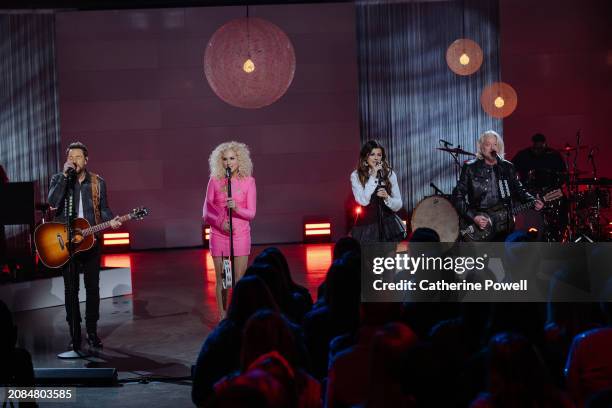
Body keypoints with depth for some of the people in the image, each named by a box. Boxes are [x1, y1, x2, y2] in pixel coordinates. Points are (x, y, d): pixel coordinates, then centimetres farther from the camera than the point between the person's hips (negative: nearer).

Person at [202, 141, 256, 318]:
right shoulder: (214, 181, 0)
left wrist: (236, 208, -22)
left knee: (240, 280, 0)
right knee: (221, 279, 5)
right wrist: (220, 222, -15)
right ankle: (223, 319, 12)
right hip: (218, 235, 1)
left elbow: (251, 213, -3)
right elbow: (206, 212, 2)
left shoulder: (248, 182, -2)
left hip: (240, 235, -1)